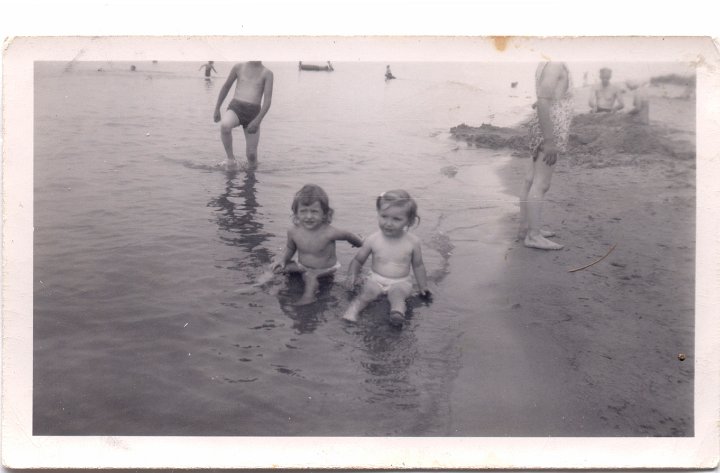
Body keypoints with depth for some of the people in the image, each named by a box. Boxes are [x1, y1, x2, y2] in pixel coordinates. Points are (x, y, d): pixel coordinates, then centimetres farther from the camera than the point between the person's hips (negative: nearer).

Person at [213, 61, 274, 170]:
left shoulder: (267, 73, 5)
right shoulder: (239, 67, 12)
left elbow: (268, 100, -4)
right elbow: (226, 87, 24)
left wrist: (258, 120, -17)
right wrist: (217, 109, 23)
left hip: (253, 113, 0)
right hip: (235, 108, 0)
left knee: (251, 154, -4)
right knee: (225, 126, -35)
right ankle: (231, 159, -18)